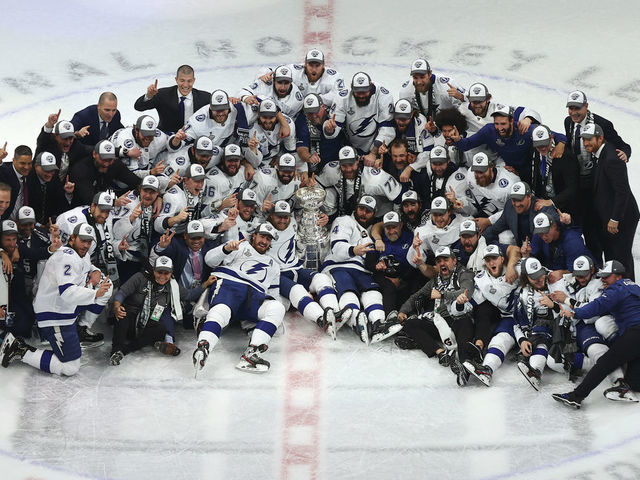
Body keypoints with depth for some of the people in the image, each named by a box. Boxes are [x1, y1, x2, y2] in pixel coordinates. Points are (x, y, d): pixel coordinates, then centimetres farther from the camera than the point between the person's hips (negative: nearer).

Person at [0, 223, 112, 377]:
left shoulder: (76, 256, 10)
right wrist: (95, 293, -31)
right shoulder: (67, 256, -21)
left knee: (107, 285, 12)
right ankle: (20, 351, -4)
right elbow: (68, 292, -33)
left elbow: (88, 267, 30)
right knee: (70, 368, -10)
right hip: (54, 316, -11)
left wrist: (95, 272, 6)